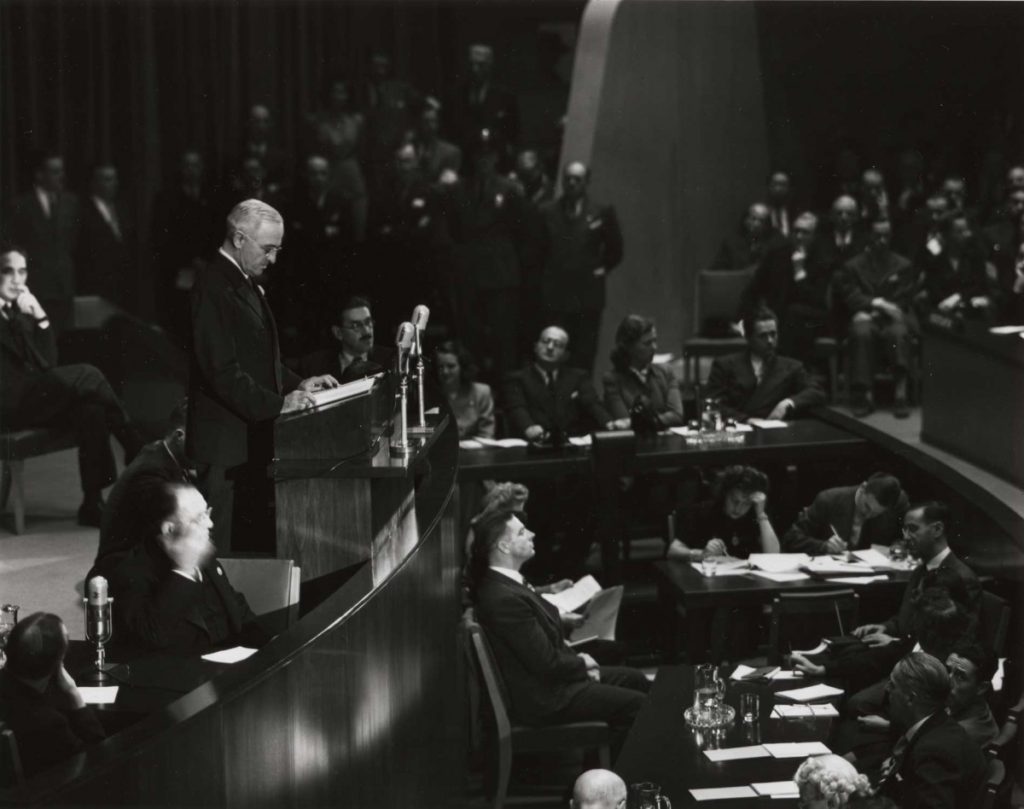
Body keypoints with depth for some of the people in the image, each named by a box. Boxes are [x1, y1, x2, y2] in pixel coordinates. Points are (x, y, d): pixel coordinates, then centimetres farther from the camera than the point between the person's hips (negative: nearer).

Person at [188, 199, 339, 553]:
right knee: (224, 547, -7)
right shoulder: (213, 289, -15)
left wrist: (296, 384, 10)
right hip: (225, 446, -10)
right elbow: (222, 371, -21)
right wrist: (277, 404, -25)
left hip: (253, 438, 10)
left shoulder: (245, 285, 17)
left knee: (256, 544, 10)